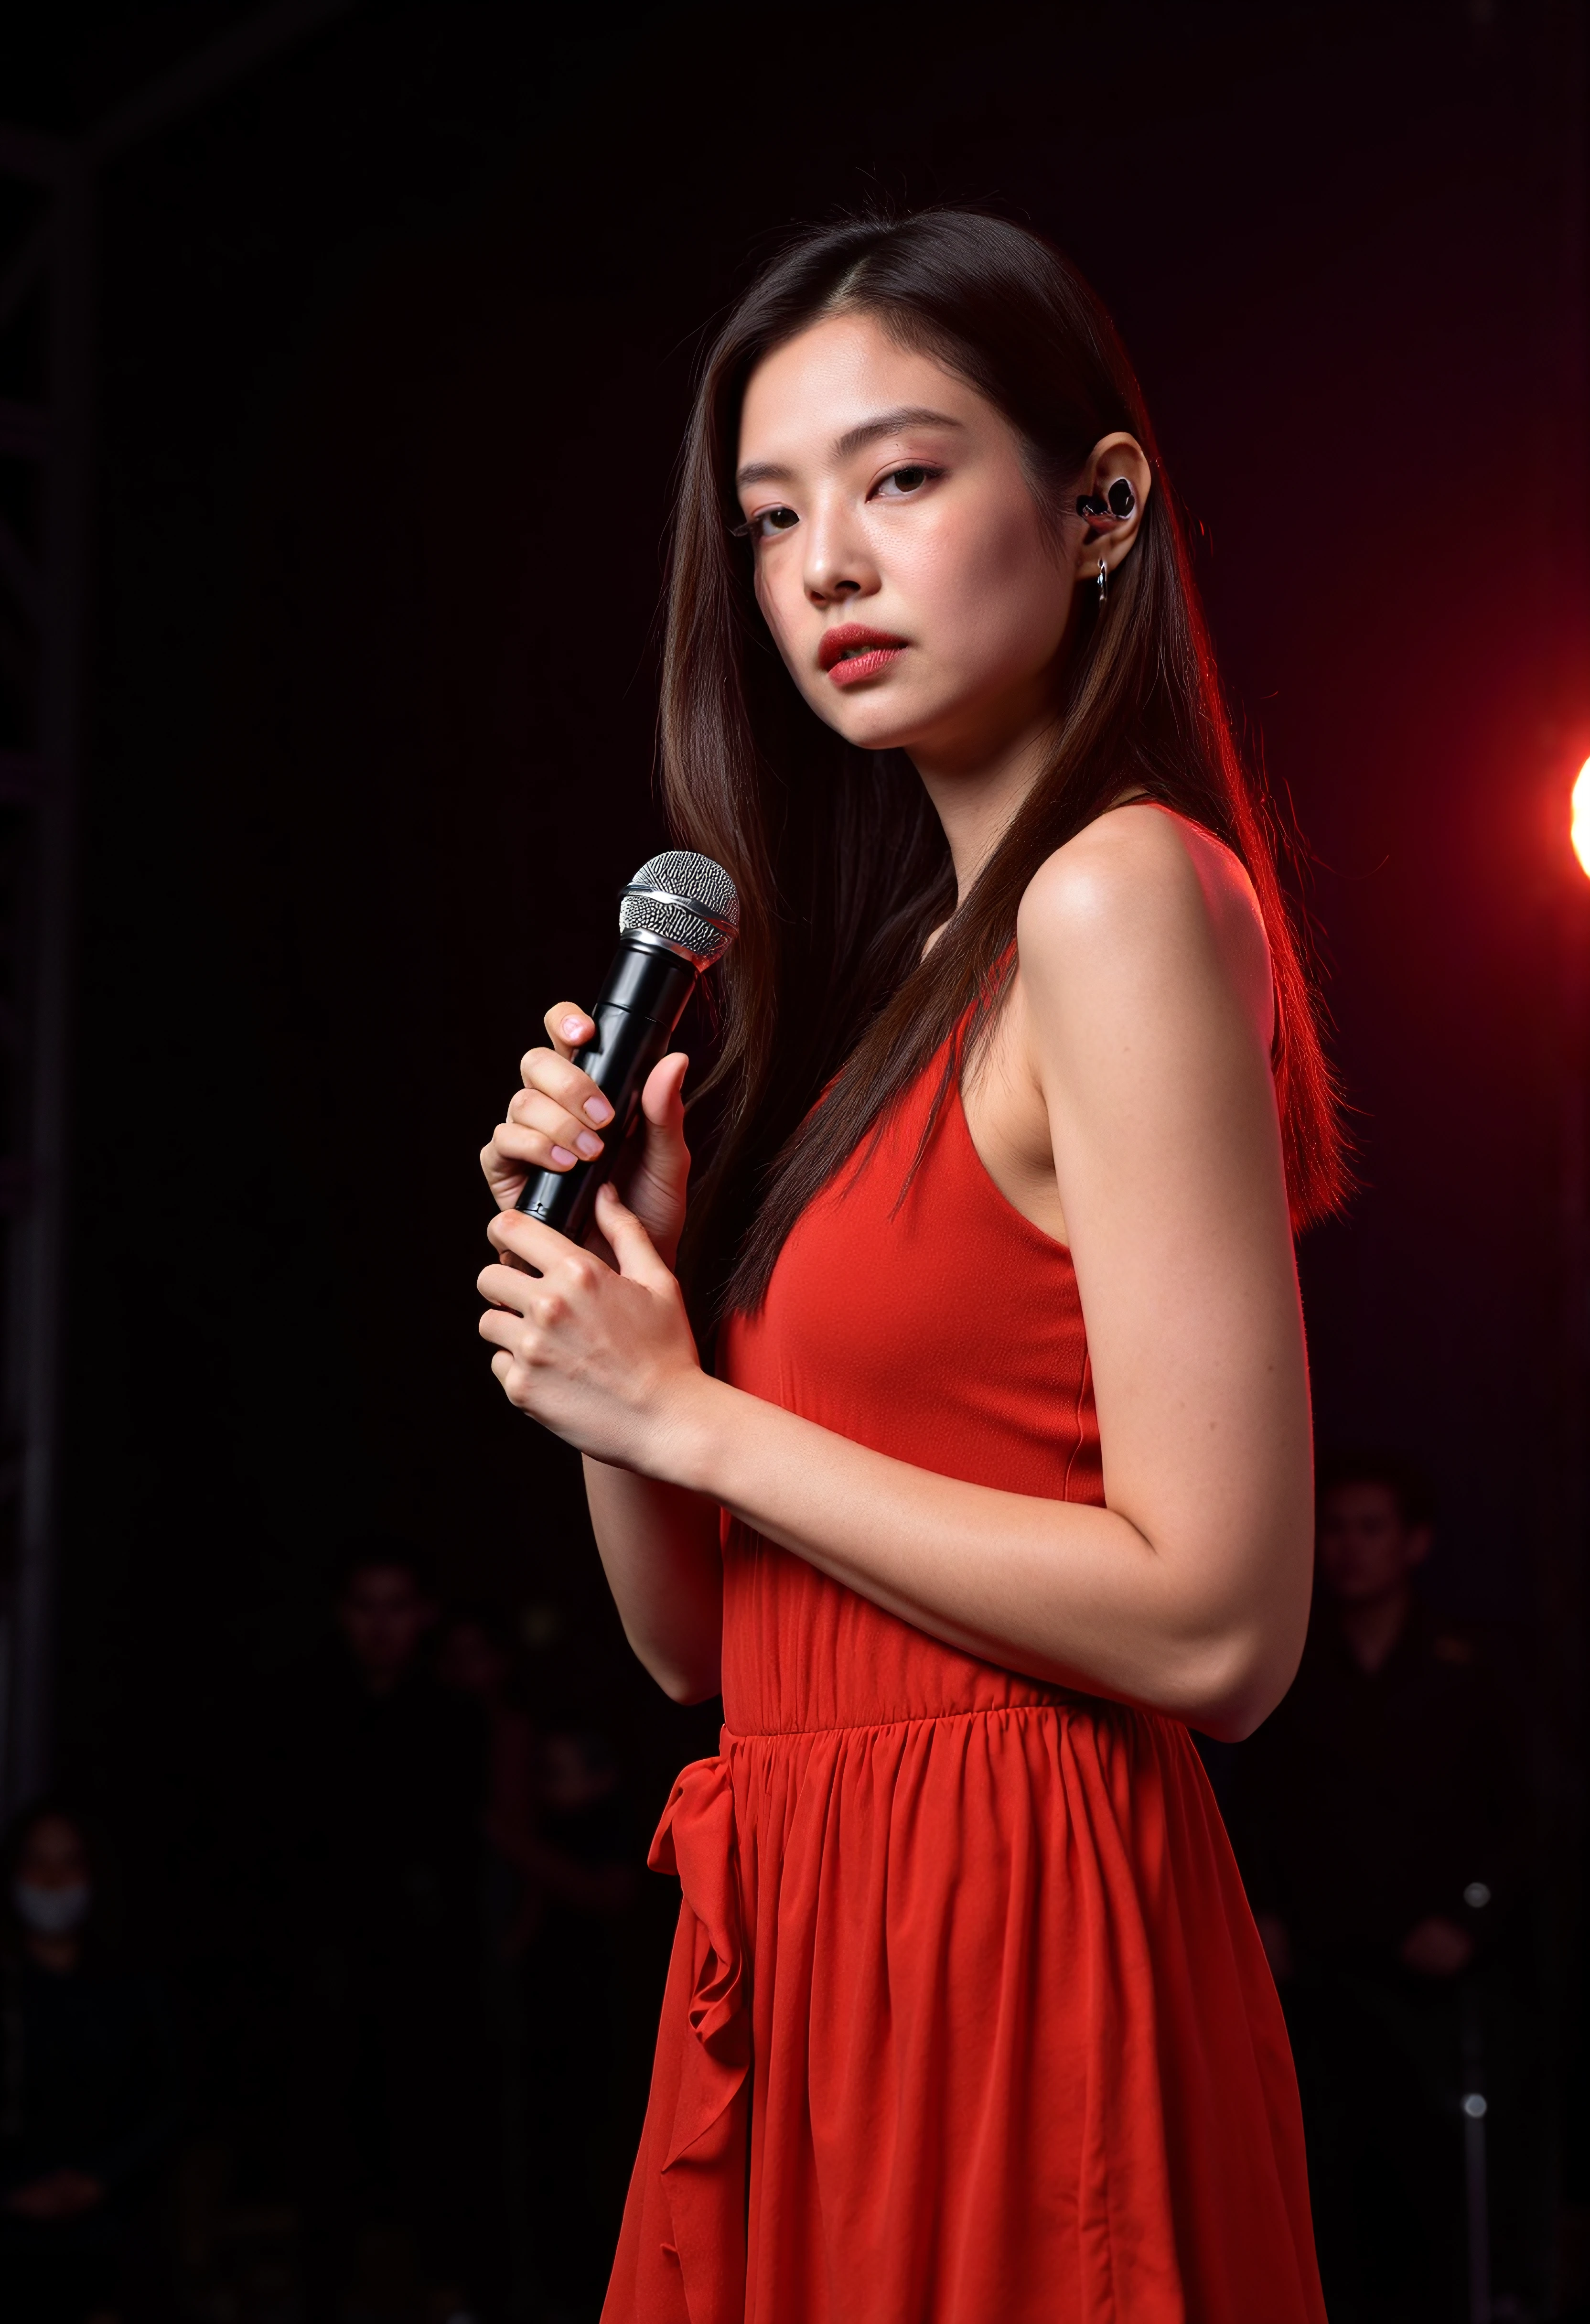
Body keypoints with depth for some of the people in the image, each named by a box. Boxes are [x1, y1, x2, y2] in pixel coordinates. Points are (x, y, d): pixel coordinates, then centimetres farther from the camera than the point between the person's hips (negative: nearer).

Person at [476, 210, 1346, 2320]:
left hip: (1006, 1955, -8)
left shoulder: (1122, 897, -14)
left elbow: (1219, 1626, -22)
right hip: (817, 1942, 9)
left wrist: (691, 1416, -13)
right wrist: (617, 1258, -3)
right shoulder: (904, 971, 11)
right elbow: (693, 1639, 12)